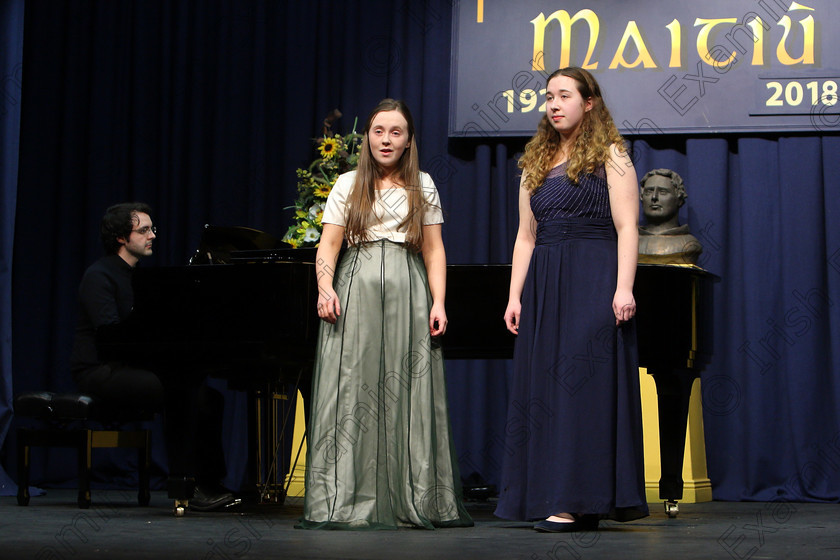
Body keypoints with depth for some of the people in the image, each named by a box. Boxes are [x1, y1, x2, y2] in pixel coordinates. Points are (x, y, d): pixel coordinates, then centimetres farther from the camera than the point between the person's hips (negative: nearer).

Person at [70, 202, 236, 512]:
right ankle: (183, 482, -26)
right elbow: (109, 330, -22)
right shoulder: (99, 275, -8)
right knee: (177, 391, -30)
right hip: (102, 372, -9)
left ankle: (208, 483, -10)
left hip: (131, 368, 9)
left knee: (207, 396, -9)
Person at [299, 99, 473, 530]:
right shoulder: (348, 186, 13)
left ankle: (414, 499, -1)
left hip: (407, 293, 1)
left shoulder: (422, 186, 16)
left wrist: (438, 301, 0)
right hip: (356, 290, -1)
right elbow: (329, 244, 6)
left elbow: (433, 250, 12)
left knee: (408, 393, -5)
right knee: (352, 392, -6)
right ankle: (347, 502, -5)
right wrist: (325, 287, -11)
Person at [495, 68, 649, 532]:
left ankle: (579, 503, -10)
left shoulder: (609, 156, 2)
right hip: (544, 285, 6)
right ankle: (554, 499, 7)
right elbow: (526, 236, 16)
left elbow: (626, 227, -6)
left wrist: (624, 288, -16)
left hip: (593, 283, -6)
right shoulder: (536, 163, 18)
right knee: (544, 386, 3)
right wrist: (515, 296, 8)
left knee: (584, 382, -9)